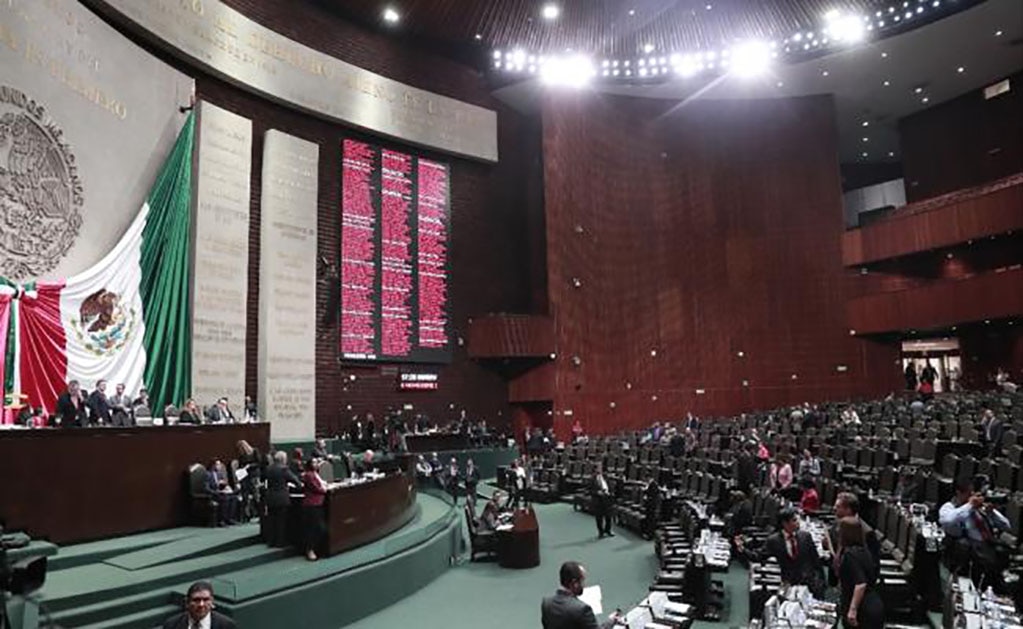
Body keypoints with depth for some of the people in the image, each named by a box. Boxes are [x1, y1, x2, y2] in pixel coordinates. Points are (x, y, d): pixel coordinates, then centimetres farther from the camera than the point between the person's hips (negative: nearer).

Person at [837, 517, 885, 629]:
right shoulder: (863, 551, 9)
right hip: (875, 606, 9)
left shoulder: (850, 554, -17)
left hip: (863, 611, -9)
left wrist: (853, 609, -25)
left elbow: (860, 584, -26)